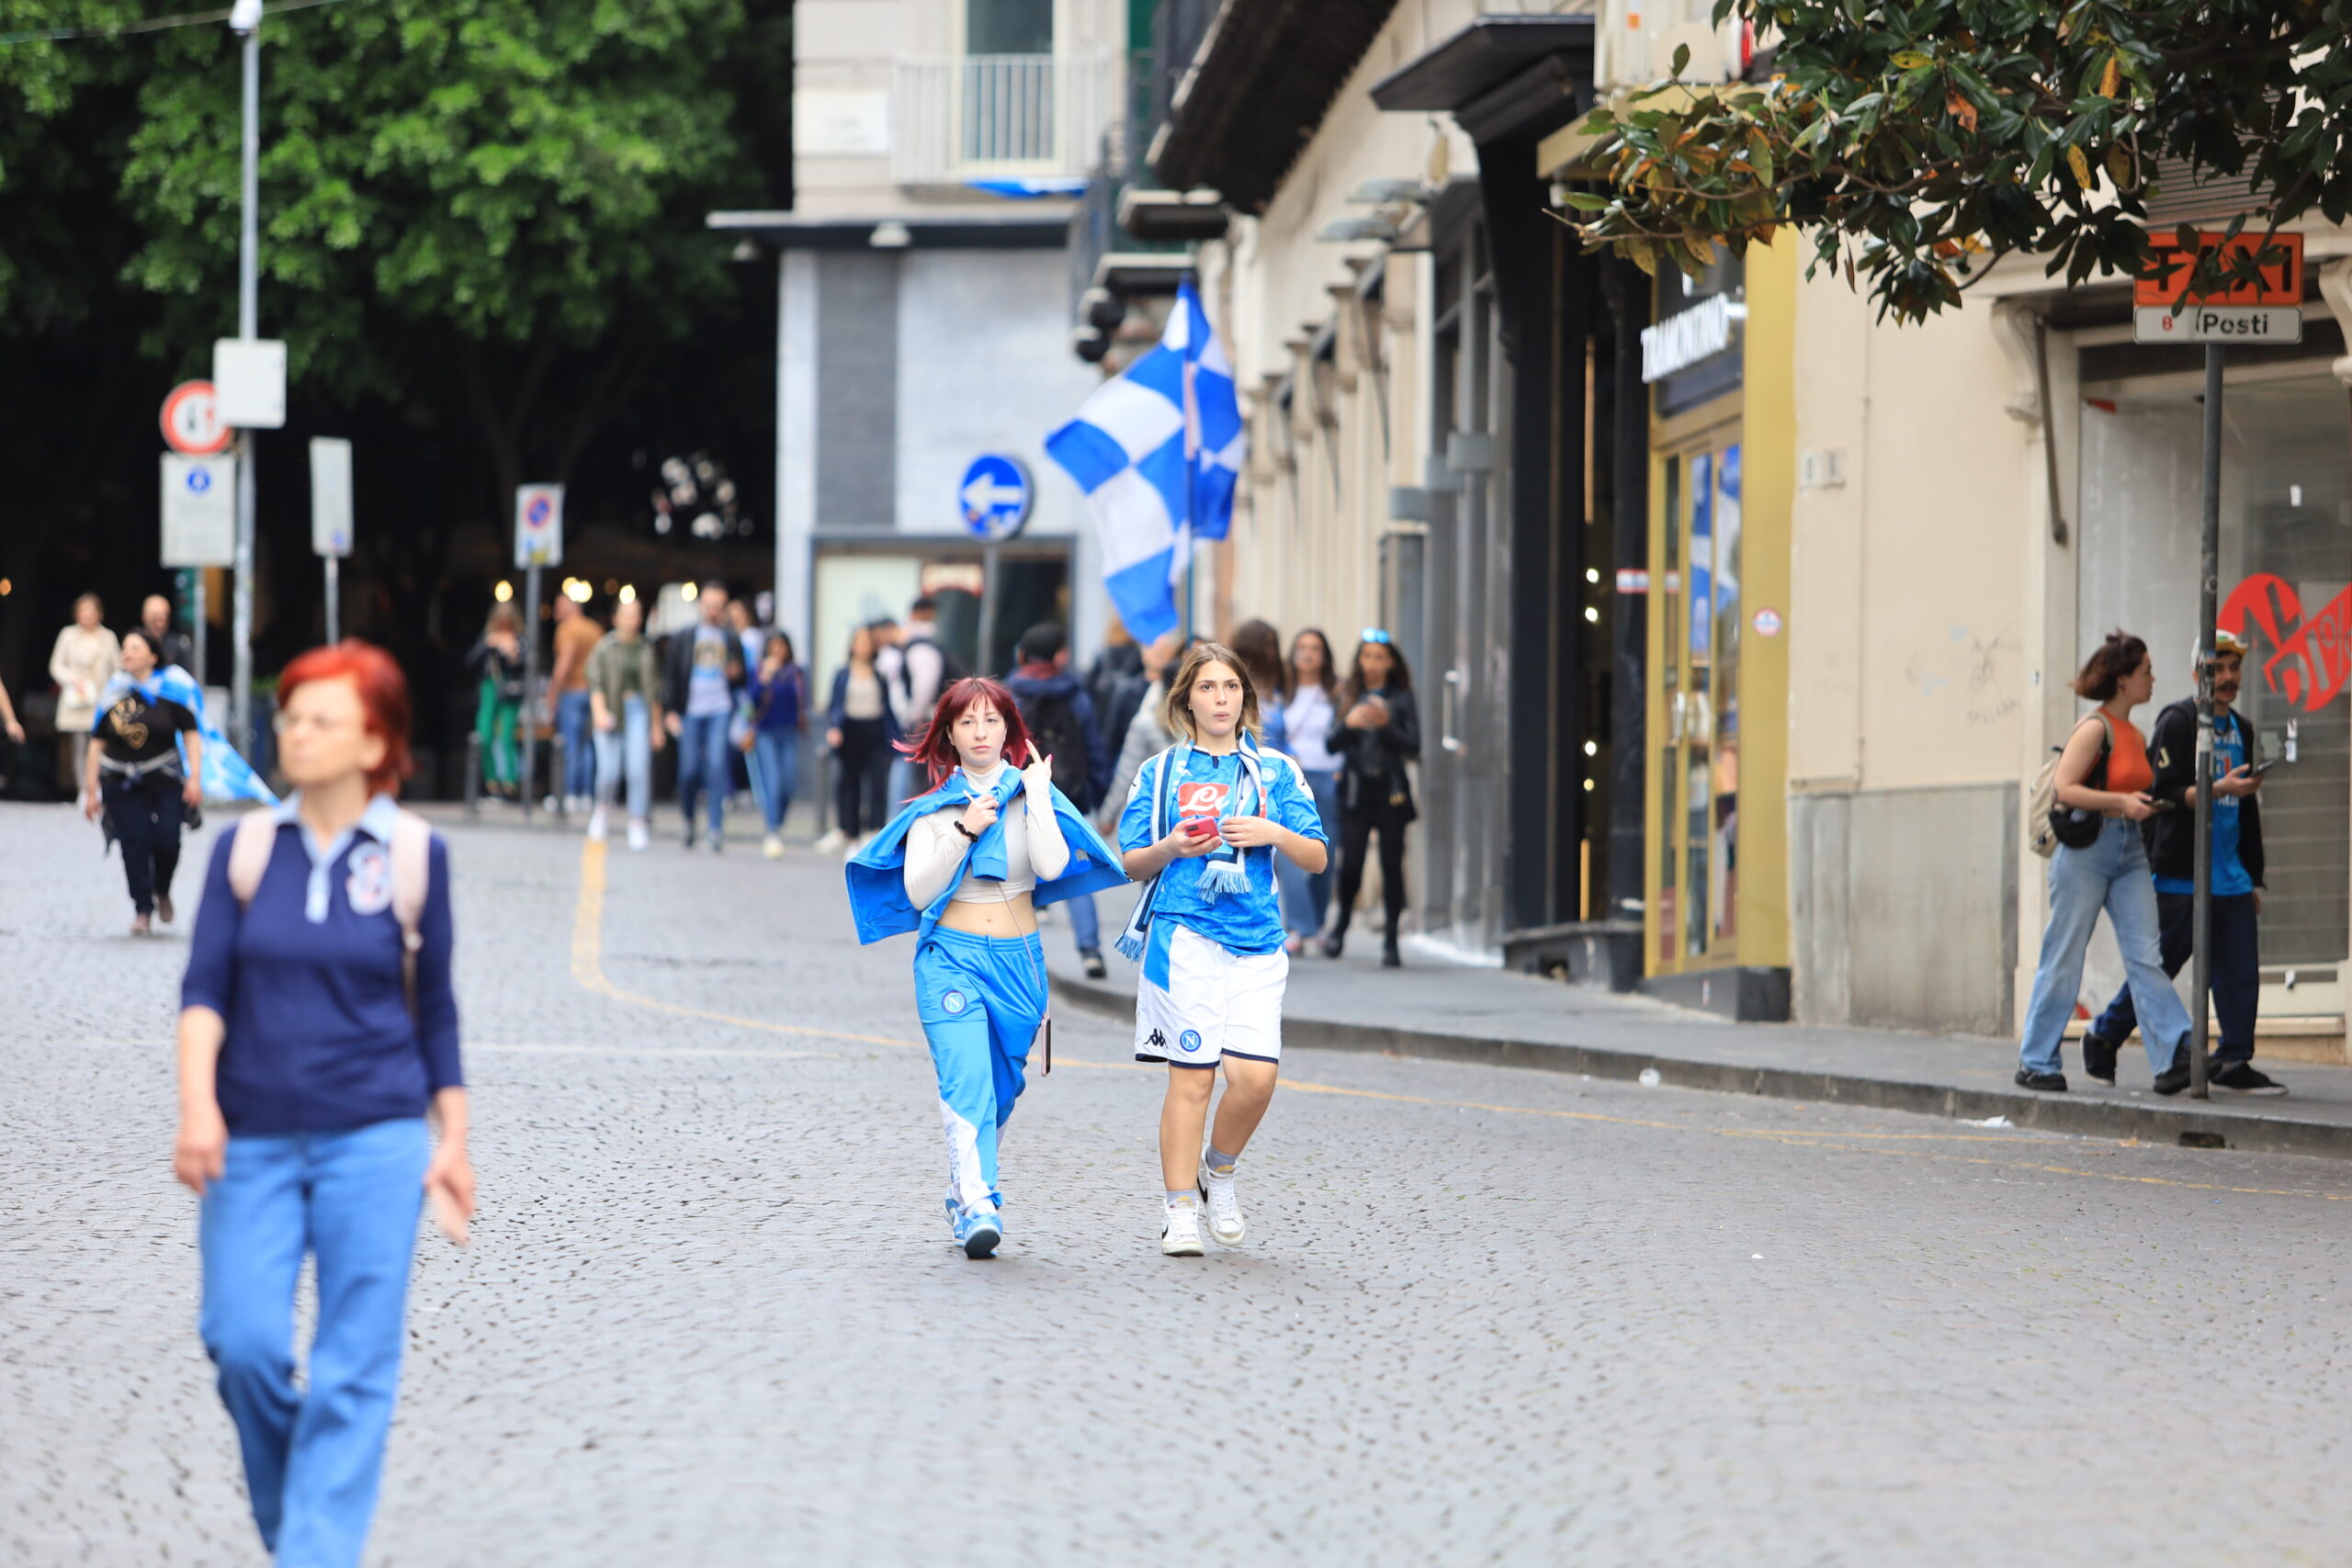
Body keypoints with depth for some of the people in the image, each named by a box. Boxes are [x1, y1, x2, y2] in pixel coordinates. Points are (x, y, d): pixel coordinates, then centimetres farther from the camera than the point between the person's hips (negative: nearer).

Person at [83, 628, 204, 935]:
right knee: (134, 844, -6)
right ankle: (142, 910, 5)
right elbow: (97, 743, 9)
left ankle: (162, 891, 21)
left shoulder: (172, 689, -2)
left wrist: (195, 778, -10)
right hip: (122, 785, 2)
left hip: (165, 782, -2)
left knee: (167, 840, -10)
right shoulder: (113, 692, 5)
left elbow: (192, 735, -1)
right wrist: (91, 789, 7)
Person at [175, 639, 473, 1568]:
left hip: (374, 1140, -1)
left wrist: (453, 1142, 7)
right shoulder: (247, 848, 3)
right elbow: (205, 986, -2)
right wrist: (197, 1104, -17)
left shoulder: (413, 855, 0)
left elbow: (435, 1010, 7)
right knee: (242, 1340, -5)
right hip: (254, 1138, 2)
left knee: (354, 1369, -6)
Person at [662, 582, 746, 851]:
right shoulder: (684, 638, 9)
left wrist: (736, 674, -8)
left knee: (717, 764, -15)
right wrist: (670, 710, -1)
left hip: (720, 710, -1)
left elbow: (743, 682, 16)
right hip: (690, 712, 1)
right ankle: (688, 819, 24)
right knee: (689, 770, 0)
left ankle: (716, 827, -13)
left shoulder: (732, 640, 10)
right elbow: (670, 675, 8)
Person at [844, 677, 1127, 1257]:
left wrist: (1036, 793, -10)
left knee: (1000, 1092, 11)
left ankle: (962, 1199, 30)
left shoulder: (1034, 794, 5)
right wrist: (963, 830, -13)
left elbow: (1052, 867, -12)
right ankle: (979, 1207, -27)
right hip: (952, 957, -2)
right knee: (967, 1085, -19)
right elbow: (918, 891, -6)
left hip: (1018, 959, 2)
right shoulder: (934, 807, 3)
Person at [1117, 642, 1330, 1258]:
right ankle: (1180, 1210, 2)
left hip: (1255, 939, 2)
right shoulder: (1160, 773, 10)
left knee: (1255, 1075, -10)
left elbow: (1317, 858, 11)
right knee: (1191, 1076, -7)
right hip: (1183, 936, -2)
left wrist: (1274, 833, -8)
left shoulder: (1274, 771, 12)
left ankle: (1220, 1171, 17)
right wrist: (1170, 849, -9)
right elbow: (1131, 864, 12)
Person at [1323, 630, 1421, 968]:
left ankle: (1390, 940, 3)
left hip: (1390, 794, -1)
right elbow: (1330, 743, 5)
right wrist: (1348, 724, -14)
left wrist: (1385, 725, -15)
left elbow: (1413, 746, -1)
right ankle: (1341, 924, 19)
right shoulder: (1348, 697, 10)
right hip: (1355, 793, 1)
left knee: (1391, 865, -3)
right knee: (1350, 862, -7)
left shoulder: (1401, 699, 6)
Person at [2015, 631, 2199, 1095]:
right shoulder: (2095, 729, -9)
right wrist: (2121, 801, -22)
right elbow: (2064, 789, -17)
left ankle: (2173, 1056, -15)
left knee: (2145, 956, -5)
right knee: (2064, 960, 0)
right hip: (2087, 848, -7)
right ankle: (2035, 1062, 10)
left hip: (2129, 853, 7)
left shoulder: (2135, 735, 15)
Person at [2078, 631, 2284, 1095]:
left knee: (2240, 971, -2)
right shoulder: (2177, 722, -5)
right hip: (2181, 877, -7)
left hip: (2230, 878, 7)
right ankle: (2104, 1036, 17)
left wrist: (2254, 879, 20)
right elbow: (2165, 794, -13)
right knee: (2160, 967, -1)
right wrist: (2218, 789, -26)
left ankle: (2233, 1062, 2)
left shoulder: (2240, 729, 17)